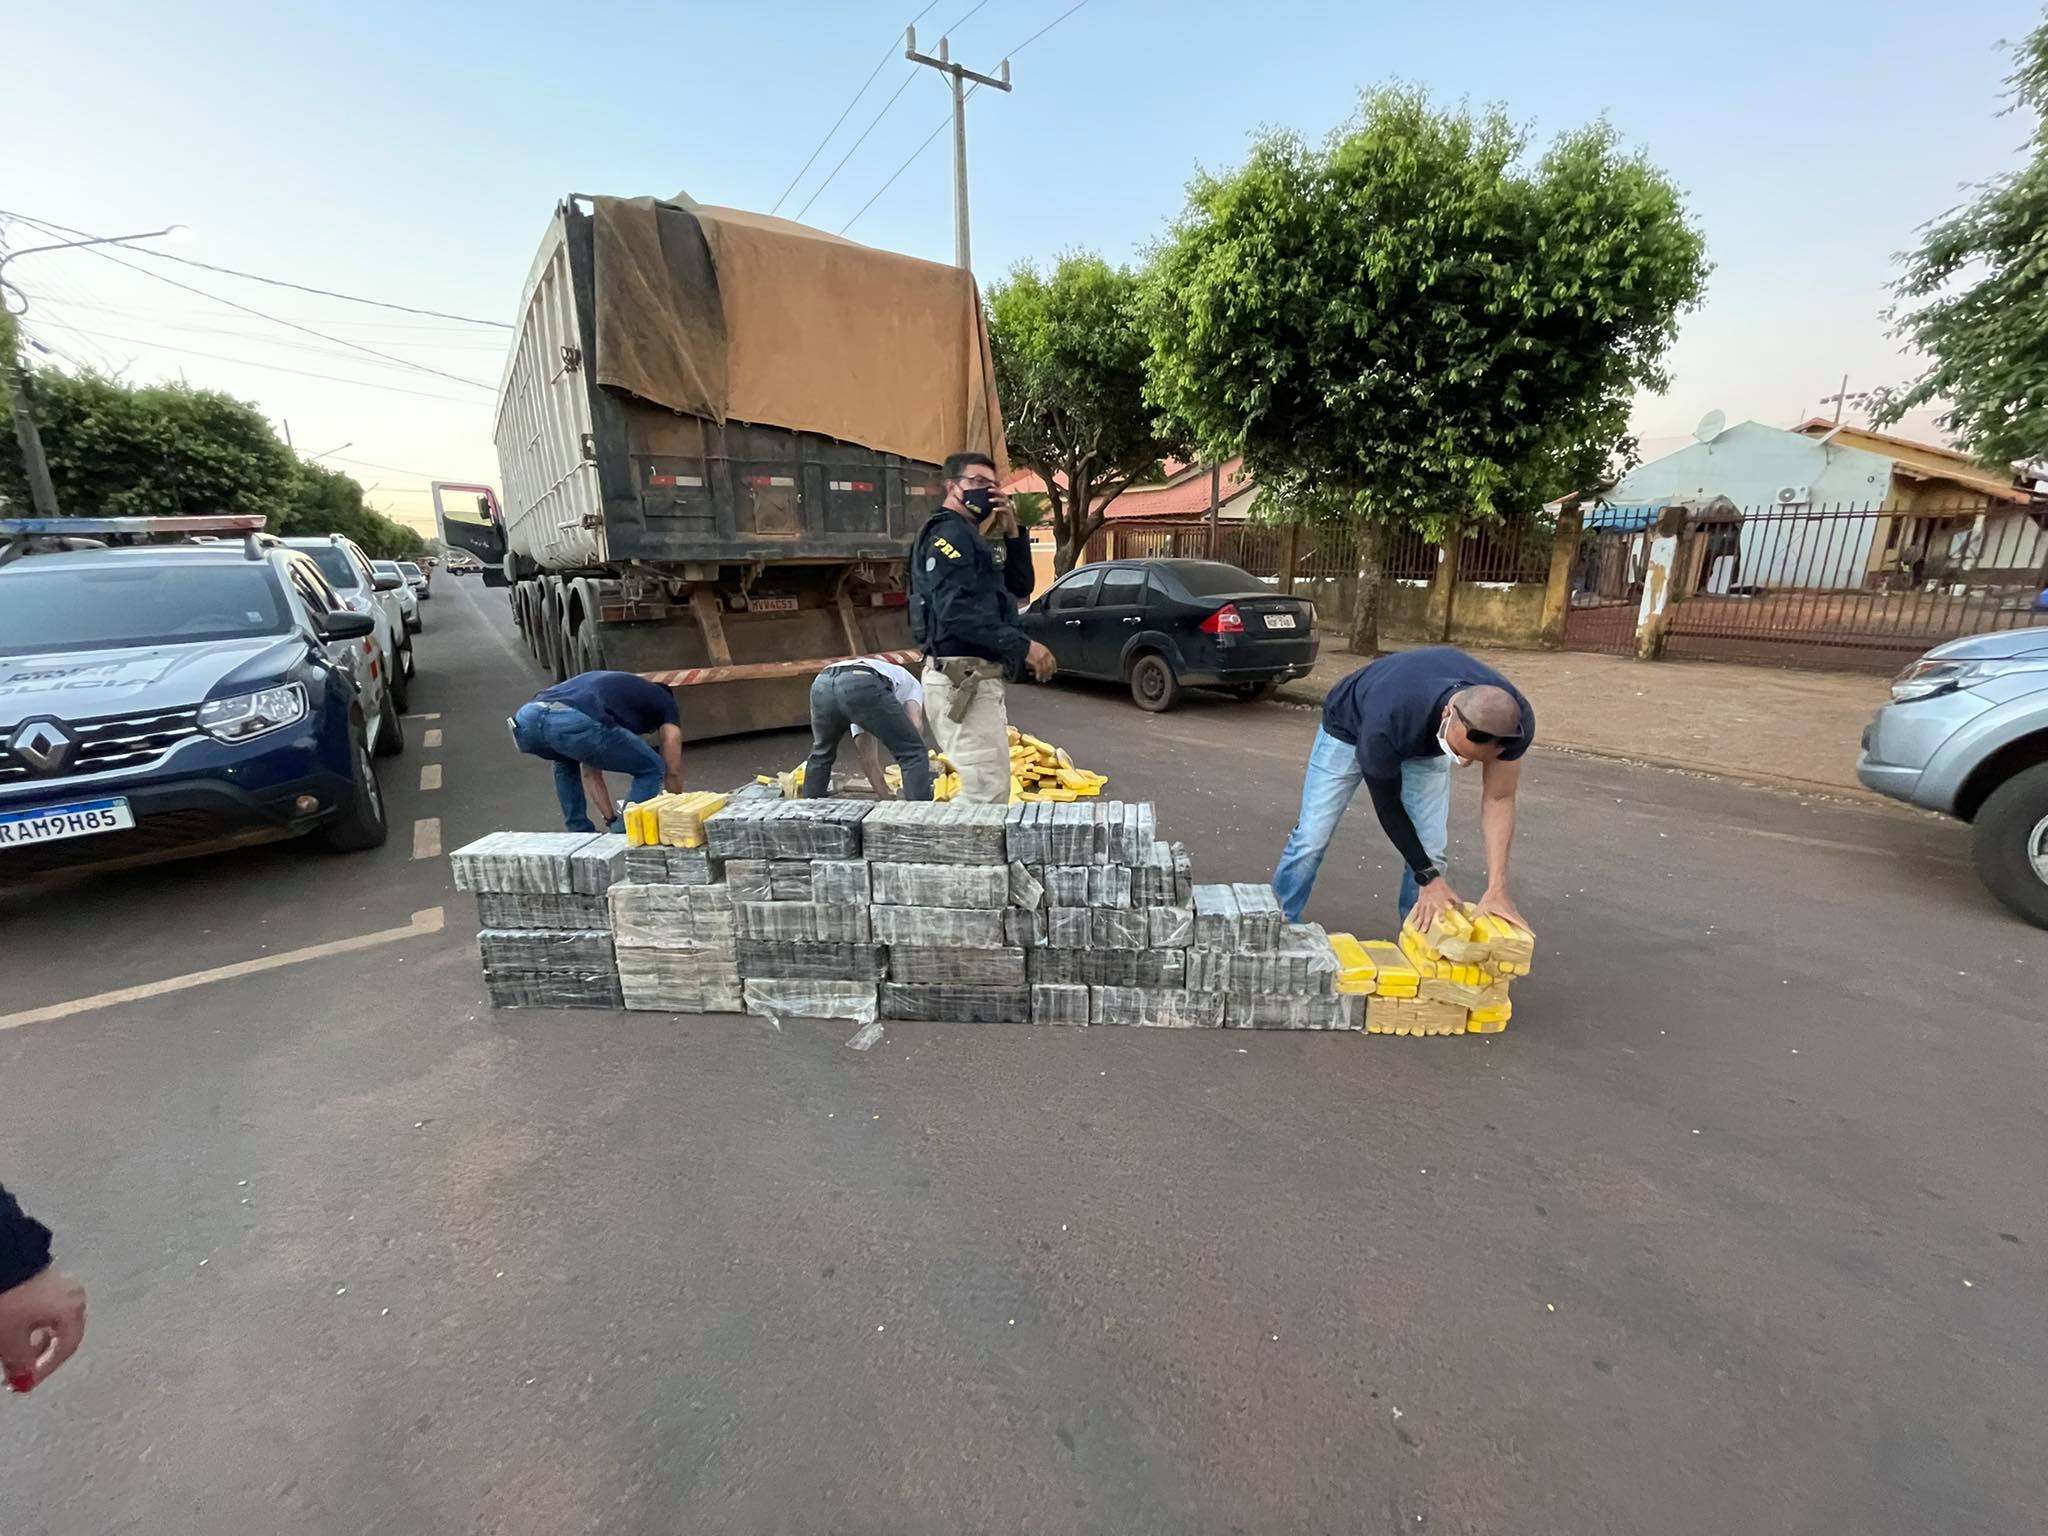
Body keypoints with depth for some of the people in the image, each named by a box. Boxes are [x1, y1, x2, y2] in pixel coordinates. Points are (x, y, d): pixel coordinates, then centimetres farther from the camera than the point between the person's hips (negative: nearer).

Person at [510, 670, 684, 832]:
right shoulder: (665, 703, 29)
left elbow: (590, 773, 44)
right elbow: (673, 772, 32)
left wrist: (612, 820, 49)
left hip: (527, 719, 7)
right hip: (572, 723, -7)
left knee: (565, 763, 42)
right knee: (652, 770, 17)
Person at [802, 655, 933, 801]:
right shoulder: (912, 684, 38)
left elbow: (868, 761, 45)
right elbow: (915, 726, 16)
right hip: (863, 686, -6)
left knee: (821, 754, 34)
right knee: (913, 753, 9)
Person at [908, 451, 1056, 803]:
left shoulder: (971, 538, 24)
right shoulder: (950, 532, -9)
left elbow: (1020, 588, 17)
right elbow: (956, 611, -24)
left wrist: (1013, 533, 4)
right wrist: (1022, 646, -25)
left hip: (973, 679, 11)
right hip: (964, 678, -11)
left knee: (981, 788, 18)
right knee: (989, 792, -11)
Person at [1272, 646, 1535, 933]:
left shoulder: (1515, 722, -33)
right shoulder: (1386, 722, -46)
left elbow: (1498, 799, -21)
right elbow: (1386, 803, -29)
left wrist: (1497, 890, -27)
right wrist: (1428, 877, -24)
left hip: (1425, 742, 4)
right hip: (1350, 728, -3)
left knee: (1429, 851, -7)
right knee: (1311, 838, -7)